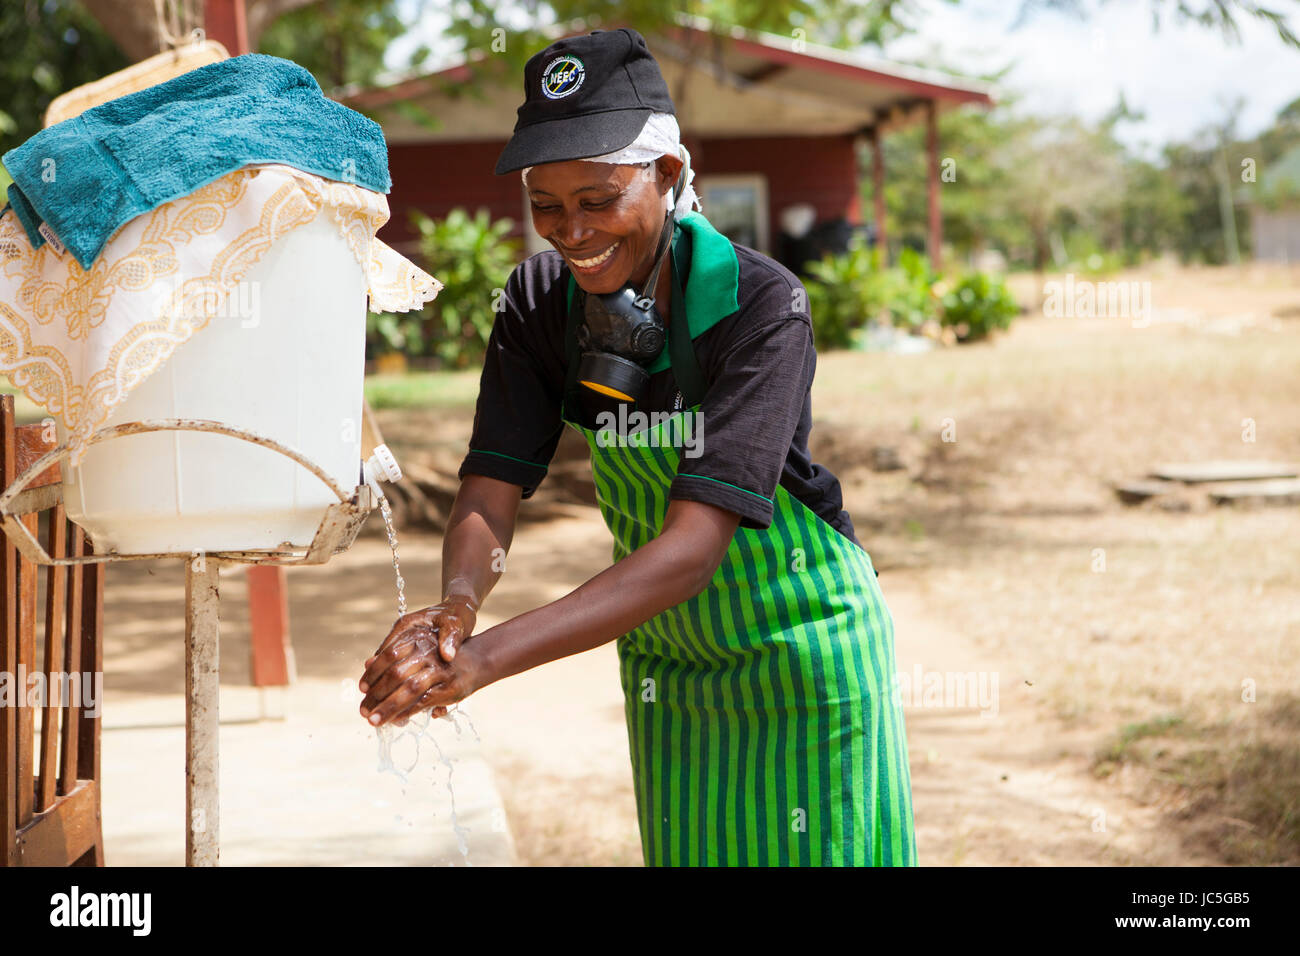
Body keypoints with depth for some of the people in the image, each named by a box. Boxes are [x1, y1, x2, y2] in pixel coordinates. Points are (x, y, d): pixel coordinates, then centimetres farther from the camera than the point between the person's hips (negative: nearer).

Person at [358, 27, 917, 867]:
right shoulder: (540, 302, -9)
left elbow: (695, 545, -33)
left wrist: (488, 656, -41)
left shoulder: (761, 305, -25)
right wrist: (456, 605, -38)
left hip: (805, 661, -4)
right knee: (688, 852, 13)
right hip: (667, 661, 4)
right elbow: (489, 497, -13)